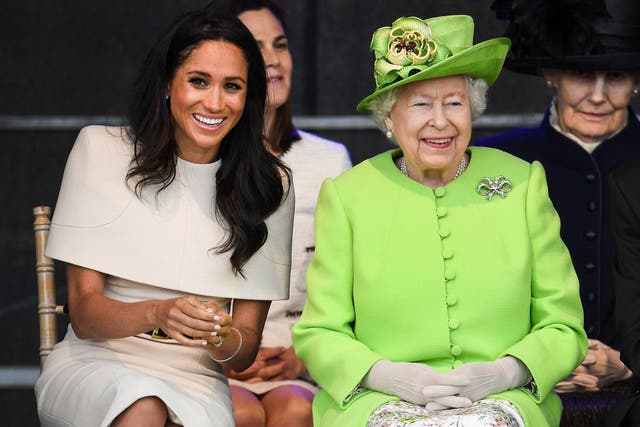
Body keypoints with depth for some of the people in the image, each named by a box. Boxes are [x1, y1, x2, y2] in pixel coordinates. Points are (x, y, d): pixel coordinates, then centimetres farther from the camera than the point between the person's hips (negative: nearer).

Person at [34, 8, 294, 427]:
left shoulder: (268, 185, 5)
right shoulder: (101, 151, 1)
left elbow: (247, 346, 5)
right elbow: (83, 312, -4)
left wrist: (223, 338, -20)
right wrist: (155, 314, -26)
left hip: (196, 379, 1)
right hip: (95, 364, 0)